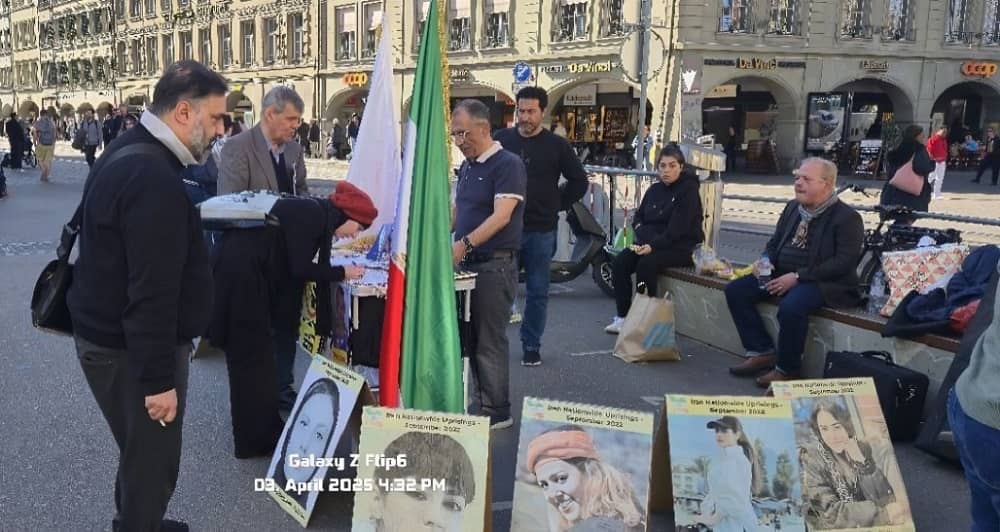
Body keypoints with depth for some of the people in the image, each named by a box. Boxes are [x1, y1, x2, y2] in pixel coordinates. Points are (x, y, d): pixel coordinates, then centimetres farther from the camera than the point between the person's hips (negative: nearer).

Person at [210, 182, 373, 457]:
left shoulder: (316, 213, 13)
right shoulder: (312, 215, -15)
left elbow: (295, 263, 14)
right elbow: (299, 269, -17)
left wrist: (335, 272, 6)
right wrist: (342, 272, -6)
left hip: (247, 272, 10)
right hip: (240, 272, -10)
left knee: (257, 353, 17)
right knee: (251, 357, 0)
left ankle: (261, 431, 30)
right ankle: (256, 439, 11)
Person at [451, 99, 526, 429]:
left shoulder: (507, 164, -12)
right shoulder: (467, 166, 14)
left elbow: (501, 216, -22)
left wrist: (465, 243, -31)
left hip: (495, 265, -8)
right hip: (468, 263, 8)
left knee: (489, 340, -2)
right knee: (472, 337, 13)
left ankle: (498, 413, 9)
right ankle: (482, 402, 24)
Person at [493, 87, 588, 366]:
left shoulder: (557, 145, 0)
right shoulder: (501, 139, 2)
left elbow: (579, 182, 8)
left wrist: (556, 206, 3)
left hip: (541, 230, 0)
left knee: (537, 292, 7)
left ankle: (531, 346, 19)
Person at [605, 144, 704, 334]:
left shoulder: (688, 189, -8)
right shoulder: (654, 190, 13)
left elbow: (677, 228, -17)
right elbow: (638, 218, 13)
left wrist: (653, 246, -26)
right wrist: (645, 241, -8)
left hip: (683, 247, -6)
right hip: (652, 243, 7)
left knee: (646, 263, -32)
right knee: (619, 262, -16)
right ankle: (622, 317, -13)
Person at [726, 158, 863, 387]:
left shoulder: (847, 217, -9)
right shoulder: (793, 207, 14)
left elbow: (844, 262, -19)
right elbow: (775, 243, 23)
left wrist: (798, 276, -23)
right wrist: (765, 261, -2)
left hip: (822, 282, -8)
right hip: (782, 274, 8)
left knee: (790, 306, -37)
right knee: (735, 290, -6)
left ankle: (787, 370, -15)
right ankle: (762, 352, 0)